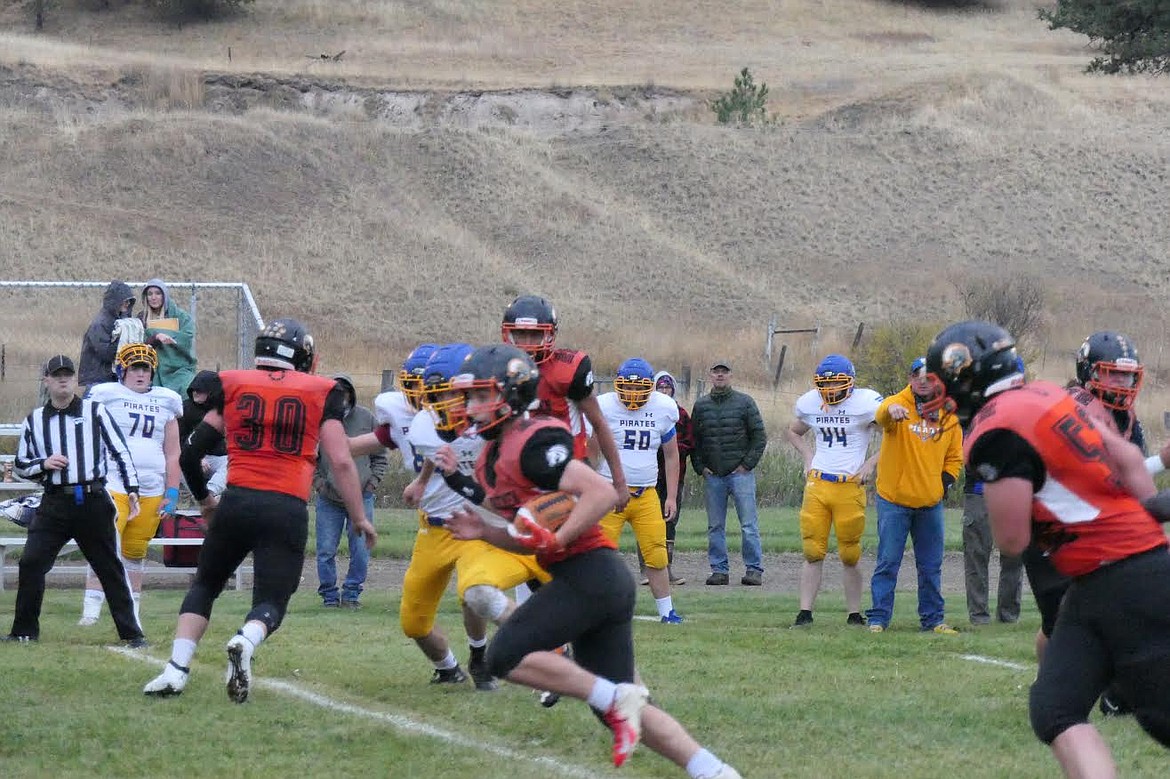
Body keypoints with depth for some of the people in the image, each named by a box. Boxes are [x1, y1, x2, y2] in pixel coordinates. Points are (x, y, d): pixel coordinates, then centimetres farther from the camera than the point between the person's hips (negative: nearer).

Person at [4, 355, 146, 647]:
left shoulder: (95, 411, 4)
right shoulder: (35, 420, 11)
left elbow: (120, 450, 1)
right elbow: (20, 465, 16)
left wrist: (132, 489, -9)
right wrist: (43, 464, -5)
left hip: (93, 500, -2)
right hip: (54, 503, 2)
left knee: (110, 567, 1)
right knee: (30, 563, -7)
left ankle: (132, 633, 5)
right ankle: (24, 631, 4)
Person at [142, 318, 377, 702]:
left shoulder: (233, 386, 11)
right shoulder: (321, 393, 8)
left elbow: (191, 455, 12)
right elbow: (341, 461, 1)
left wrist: (204, 499, 29)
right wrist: (359, 517, 10)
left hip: (237, 500, 1)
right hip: (288, 510, -1)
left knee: (205, 584, 22)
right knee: (271, 603, 7)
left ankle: (176, 669, 6)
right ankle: (245, 642, -28)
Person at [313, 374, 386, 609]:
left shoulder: (366, 418, 1)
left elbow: (380, 455, 11)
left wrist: (372, 482, 1)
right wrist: (318, 482, -3)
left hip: (361, 496, 1)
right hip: (328, 499, -1)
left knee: (361, 551, 1)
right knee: (326, 550, 1)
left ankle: (351, 593, 15)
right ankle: (329, 595, 14)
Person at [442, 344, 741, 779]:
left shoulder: (532, 443, -13)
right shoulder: (492, 460, 18)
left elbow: (602, 494, -21)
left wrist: (554, 541, -21)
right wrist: (483, 532, 9)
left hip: (589, 574, -10)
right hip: (605, 581, 10)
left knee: (506, 657, -12)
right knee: (624, 713, 8)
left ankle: (615, 699, -13)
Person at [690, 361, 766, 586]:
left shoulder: (745, 403, 1)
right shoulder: (701, 405, 10)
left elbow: (759, 436, 1)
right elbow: (694, 440, 15)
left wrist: (748, 464, -5)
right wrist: (700, 467, 4)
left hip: (740, 472, -3)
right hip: (712, 475, 3)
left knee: (749, 524, -4)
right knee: (715, 526, 4)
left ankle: (754, 569, -1)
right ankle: (719, 569, 9)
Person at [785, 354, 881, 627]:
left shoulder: (865, 403, -7)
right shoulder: (810, 404, 8)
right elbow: (794, 432, 29)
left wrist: (871, 463, -9)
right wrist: (808, 456, 13)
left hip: (850, 487, -3)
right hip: (817, 484, 3)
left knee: (850, 556, 2)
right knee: (813, 553, 0)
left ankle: (854, 614, 12)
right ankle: (805, 613, 1)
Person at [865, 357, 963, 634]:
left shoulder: (949, 415, 6)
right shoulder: (898, 405, -8)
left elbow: (954, 457, 17)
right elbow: (882, 416, -34)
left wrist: (945, 483, 3)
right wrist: (891, 409, -57)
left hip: (930, 503, 4)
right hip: (894, 499, -4)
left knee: (931, 566, 11)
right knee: (888, 563, -3)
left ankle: (933, 618, 20)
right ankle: (878, 618, 2)